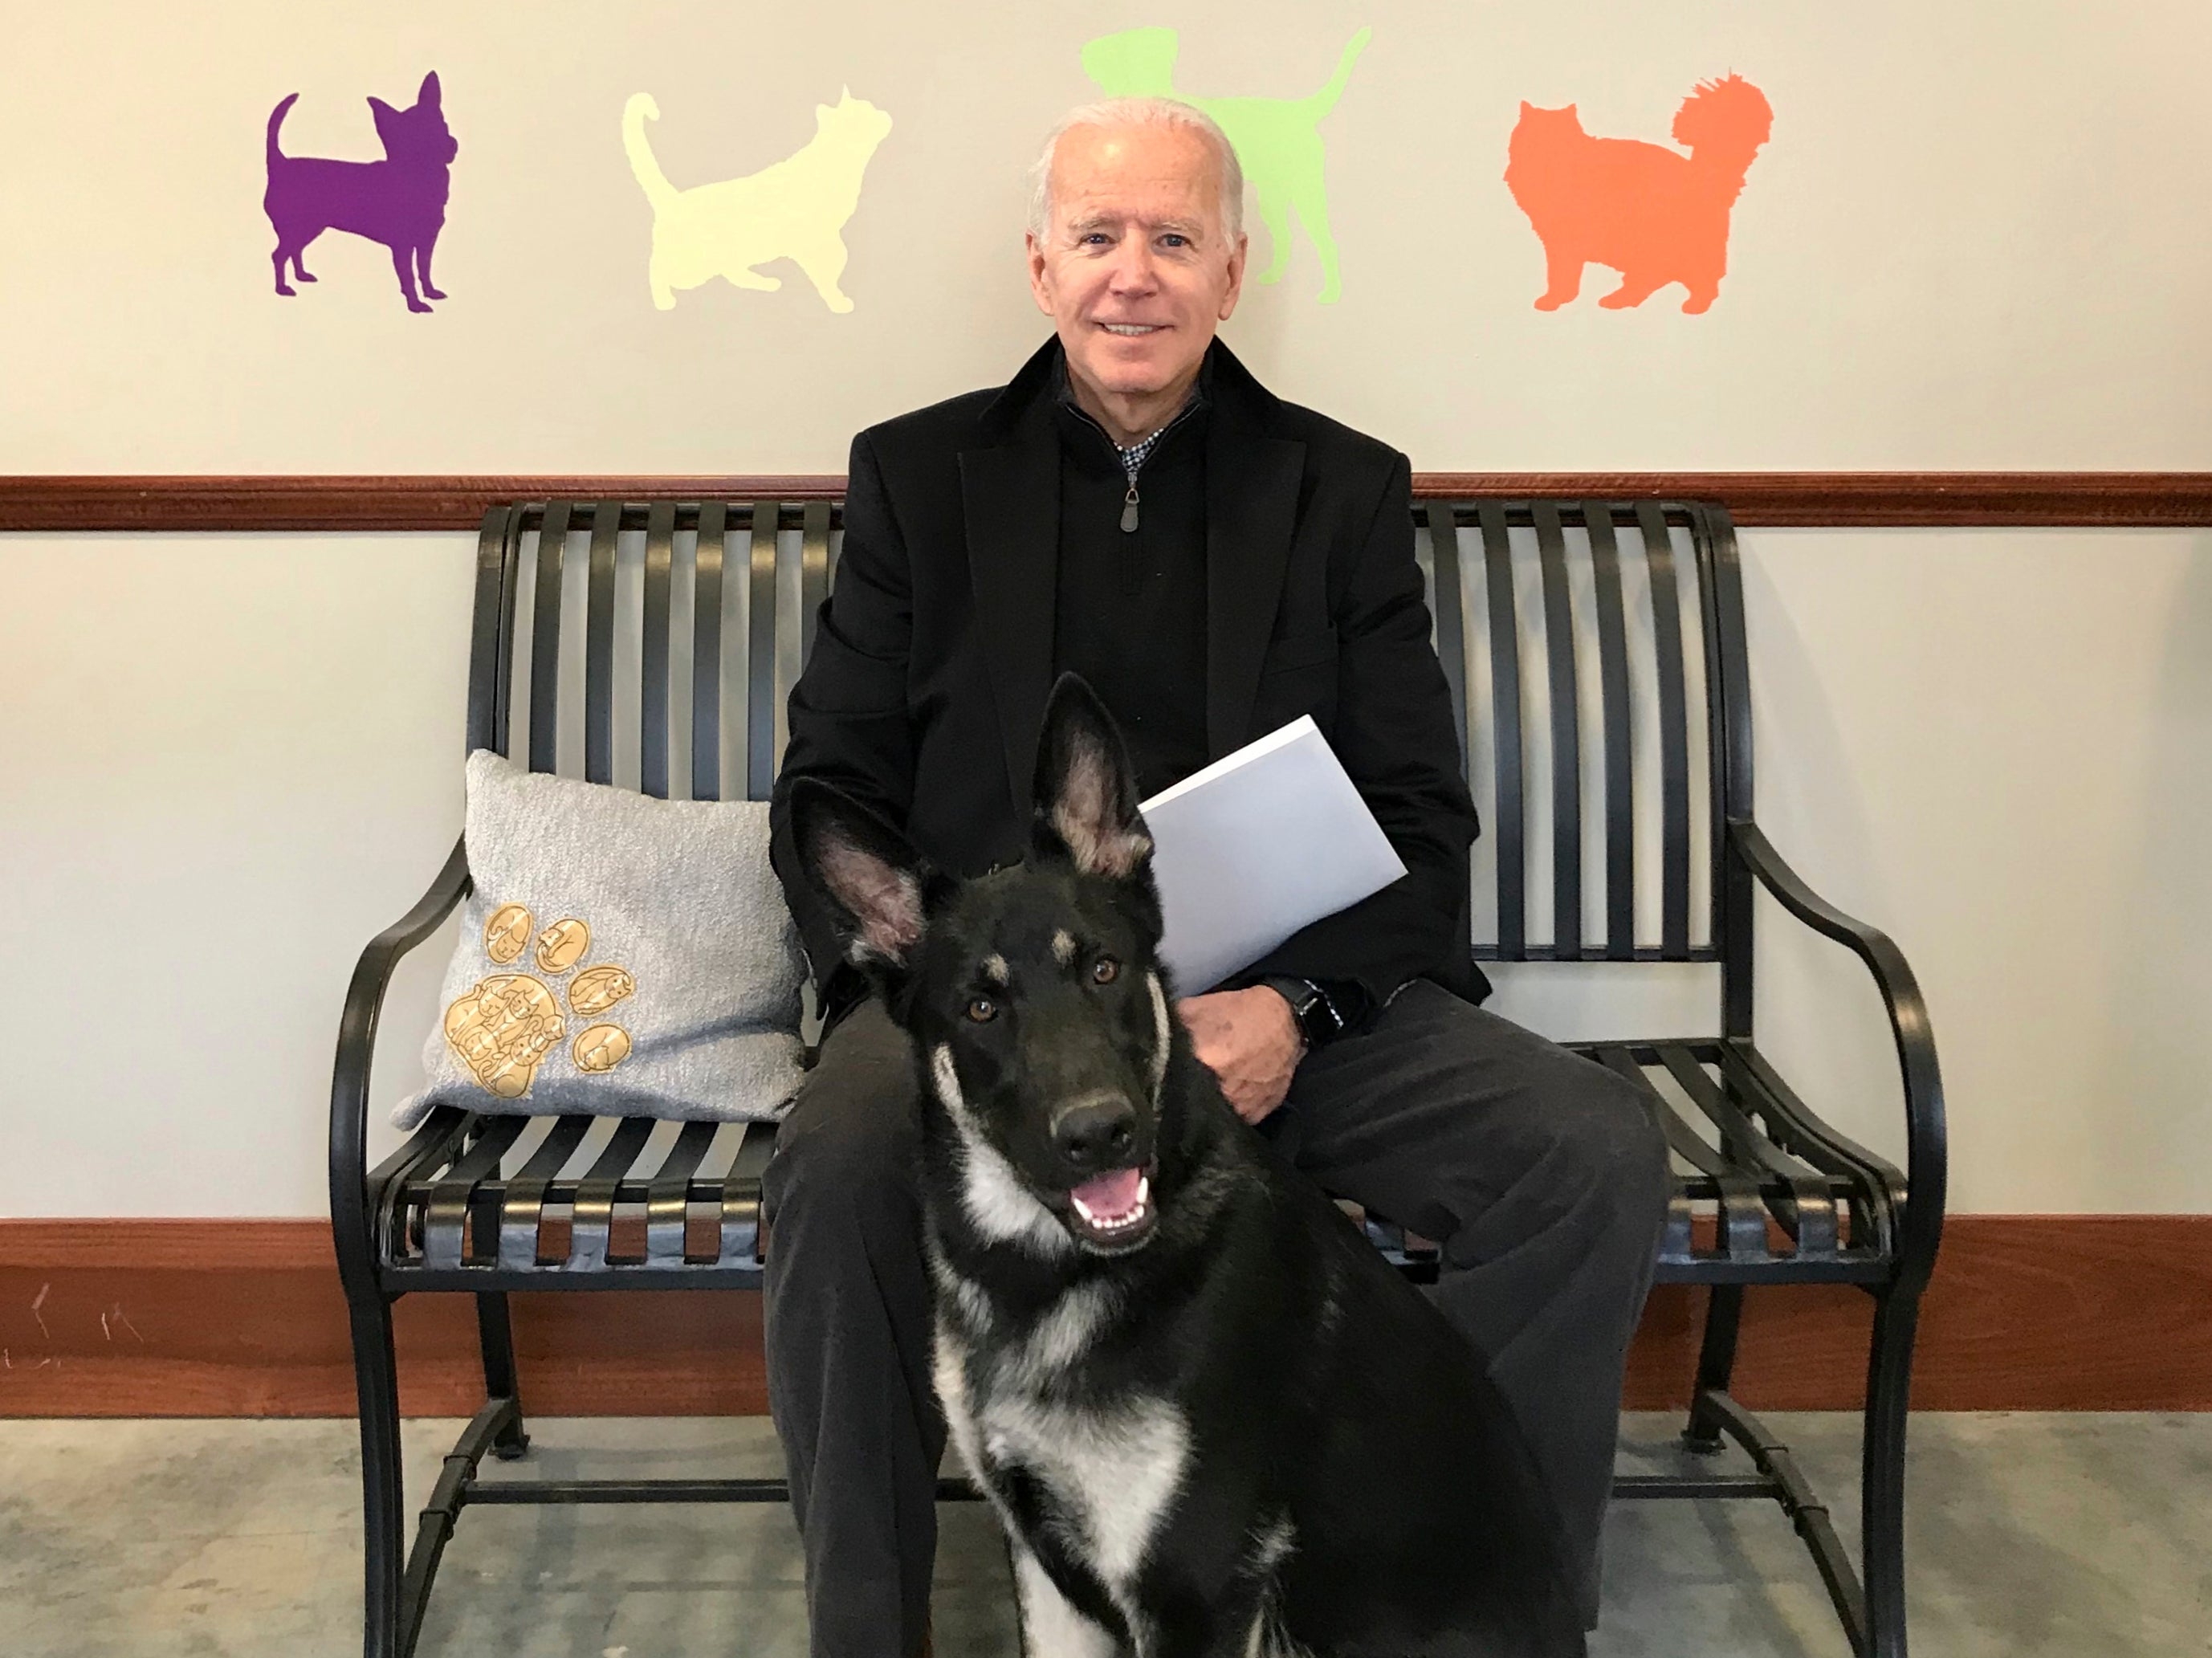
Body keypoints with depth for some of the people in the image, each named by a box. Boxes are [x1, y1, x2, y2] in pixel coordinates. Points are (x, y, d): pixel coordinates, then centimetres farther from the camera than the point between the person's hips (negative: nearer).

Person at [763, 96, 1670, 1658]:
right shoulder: (920, 474, 11)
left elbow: (1422, 822, 5)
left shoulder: (1346, 490, 11)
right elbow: (831, 796, 6)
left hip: (1294, 996, 1)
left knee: (1599, 1154, -22)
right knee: (841, 1161, -32)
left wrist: (1298, 1006, -15)